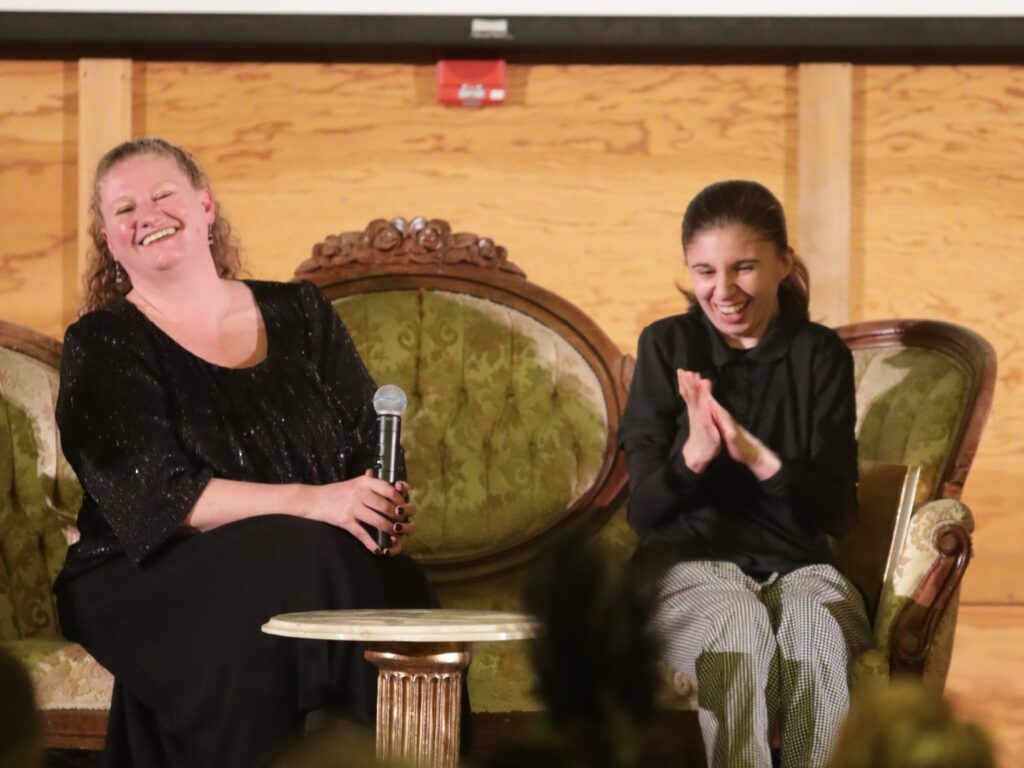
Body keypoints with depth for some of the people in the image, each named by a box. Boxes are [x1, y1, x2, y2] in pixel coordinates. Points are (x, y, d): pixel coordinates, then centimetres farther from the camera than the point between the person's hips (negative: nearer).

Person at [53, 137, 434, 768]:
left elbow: (375, 447, 11)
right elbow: (157, 496, -12)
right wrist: (307, 502, -24)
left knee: (400, 591, -29)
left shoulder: (300, 315, 15)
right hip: (152, 585, -3)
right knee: (299, 557, -33)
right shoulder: (102, 346, 1)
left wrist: (390, 505, -14)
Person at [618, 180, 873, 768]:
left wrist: (755, 455, -21)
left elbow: (839, 513, -3)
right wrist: (693, 453, -21)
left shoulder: (821, 355, 3)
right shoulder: (668, 347, 3)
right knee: (742, 632, -34)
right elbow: (643, 512, 0)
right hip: (688, 559, -1)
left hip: (796, 563, 1)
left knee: (823, 641, -33)